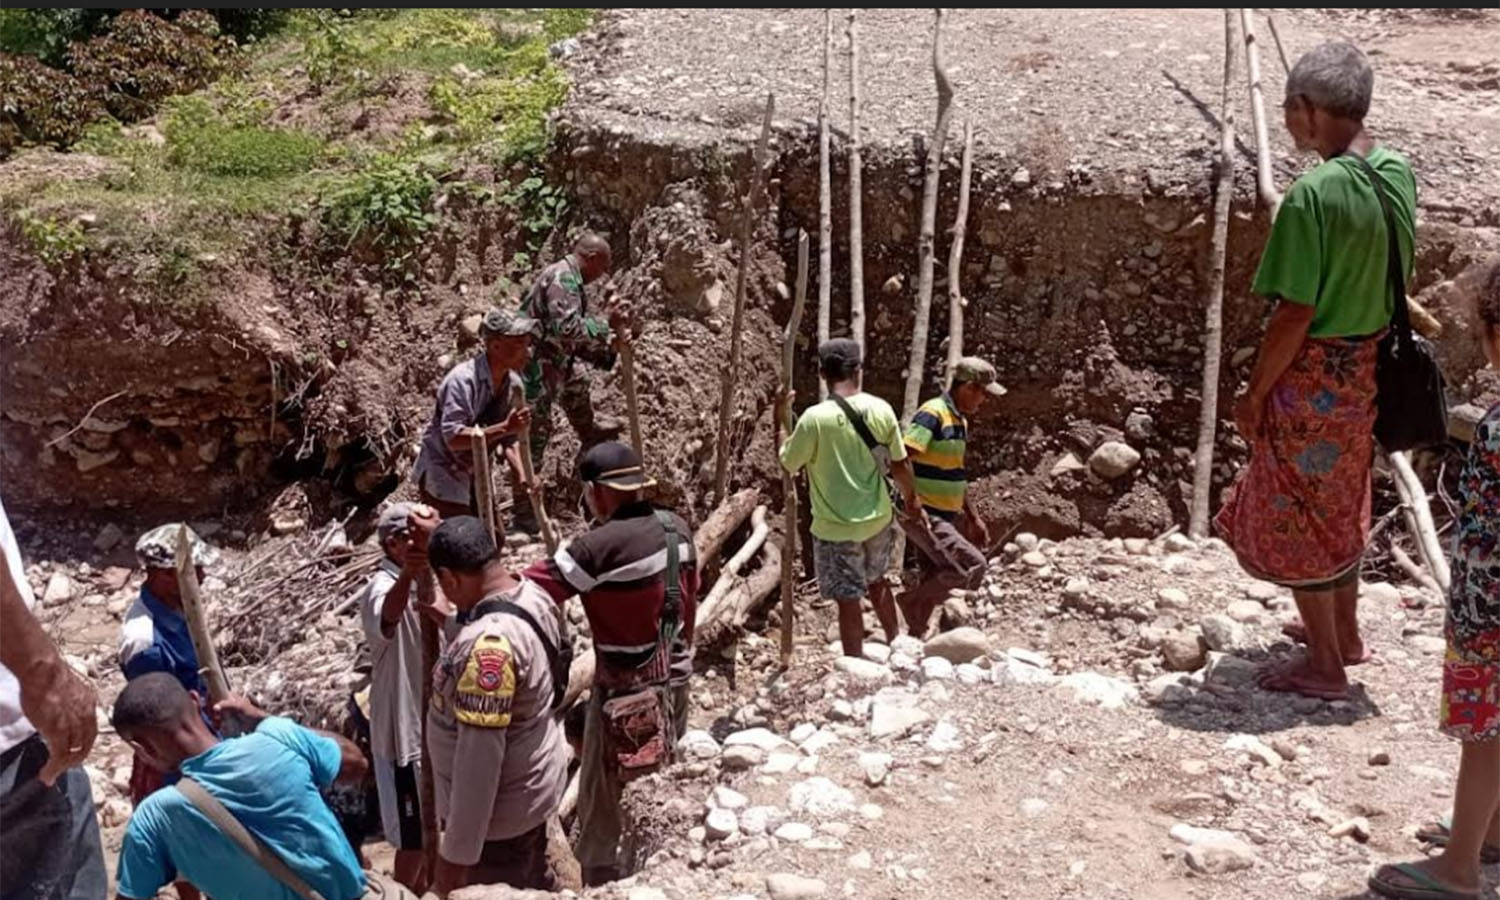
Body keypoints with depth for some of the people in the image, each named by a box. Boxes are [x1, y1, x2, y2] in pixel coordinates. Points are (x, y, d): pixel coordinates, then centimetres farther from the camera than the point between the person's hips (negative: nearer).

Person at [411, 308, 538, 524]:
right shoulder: (462, 380, -27)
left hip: (474, 476, 8)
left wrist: (521, 476, -18)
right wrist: (505, 427, -41)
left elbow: (509, 439, 0)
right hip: (442, 475, -8)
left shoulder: (514, 384, -5)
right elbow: (453, 438, -34)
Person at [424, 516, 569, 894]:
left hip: (499, 807, -9)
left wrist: (456, 853, -24)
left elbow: (479, 757, -31)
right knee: (535, 884, 27)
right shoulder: (532, 596, -6)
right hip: (532, 784, 9)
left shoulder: (488, 643, -34)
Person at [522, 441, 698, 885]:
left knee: (599, 791, 11)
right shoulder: (677, 528, -4)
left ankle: (597, 877, 23)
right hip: (674, 676, 8)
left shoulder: (599, 546, -26)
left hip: (625, 689, -7)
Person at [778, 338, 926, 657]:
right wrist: (913, 503, 17)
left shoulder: (815, 418, -20)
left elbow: (788, 463, -7)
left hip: (836, 526, -5)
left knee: (849, 599, 6)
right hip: (877, 517, 5)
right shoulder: (881, 409, -7)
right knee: (876, 580, 28)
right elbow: (900, 464, 2)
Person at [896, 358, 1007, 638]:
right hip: (924, 515, -9)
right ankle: (911, 602, -3)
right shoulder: (932, 414, -16)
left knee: (935, 582, 11)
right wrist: (914, 505, -27)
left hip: (945, 516, 9)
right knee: (971, 566, -16)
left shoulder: (960, 420, 14)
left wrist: (973, 517, 22)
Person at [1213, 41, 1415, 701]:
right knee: (1342, 504, 24)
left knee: (1294, 517, 7)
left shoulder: (1314, 194, -25)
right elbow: (1394, 275, 10)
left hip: (1313, 375, -8)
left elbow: (1295, 314, -22)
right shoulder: (1397, 173, -1)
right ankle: (1345, 634, 39)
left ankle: (1325, 667, 17)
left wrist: (1254, 394, -12)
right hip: (1366, 370, 8)